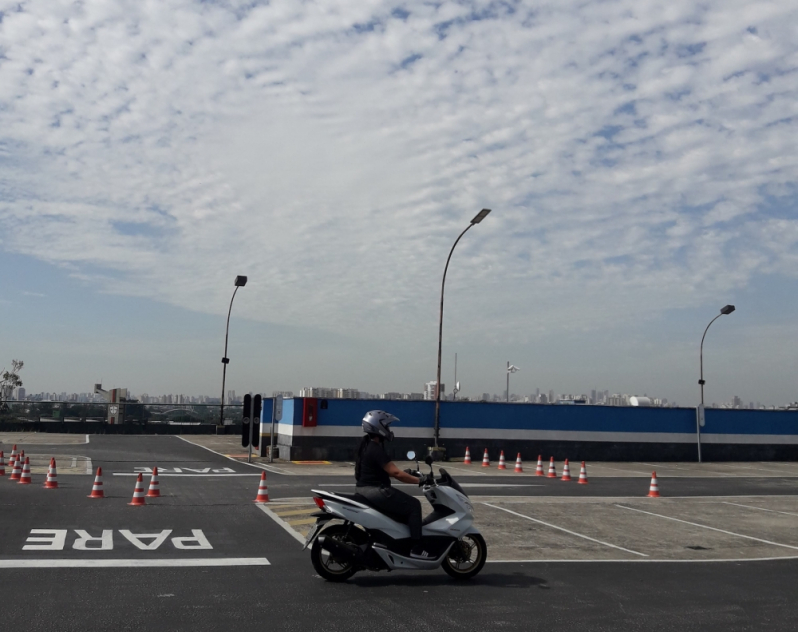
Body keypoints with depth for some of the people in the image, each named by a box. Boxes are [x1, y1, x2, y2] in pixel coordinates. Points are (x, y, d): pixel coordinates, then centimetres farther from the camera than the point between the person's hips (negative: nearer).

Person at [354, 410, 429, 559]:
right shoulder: (375, 449, -19)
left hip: (367, 489, 11)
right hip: (375, 490, -11)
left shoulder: (367, 445, 13)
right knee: (413, 505, -9)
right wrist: (419, 480, -17)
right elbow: (395, 473, -23)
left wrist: (405, 472, 16)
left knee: (404, 505, 22)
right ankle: (417, 548, -10)